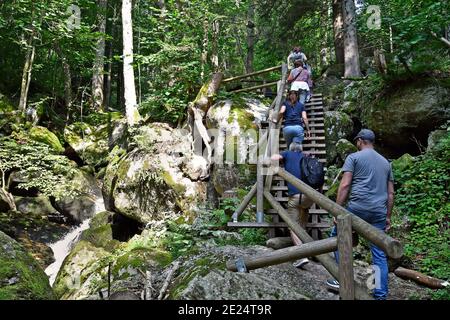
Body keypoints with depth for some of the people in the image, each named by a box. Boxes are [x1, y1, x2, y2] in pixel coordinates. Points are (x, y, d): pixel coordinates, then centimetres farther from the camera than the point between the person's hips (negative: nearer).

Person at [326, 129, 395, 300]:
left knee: (337, 234, 16)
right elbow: (390, 193, 17)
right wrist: (388, 217, 21)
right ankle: (381, 294, 12)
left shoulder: (354, 157, 3)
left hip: (358, 207, -5)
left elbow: (344, 186, -7)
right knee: (379, 254, 9)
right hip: (379, 212, 5)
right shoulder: (385, 162, 21)